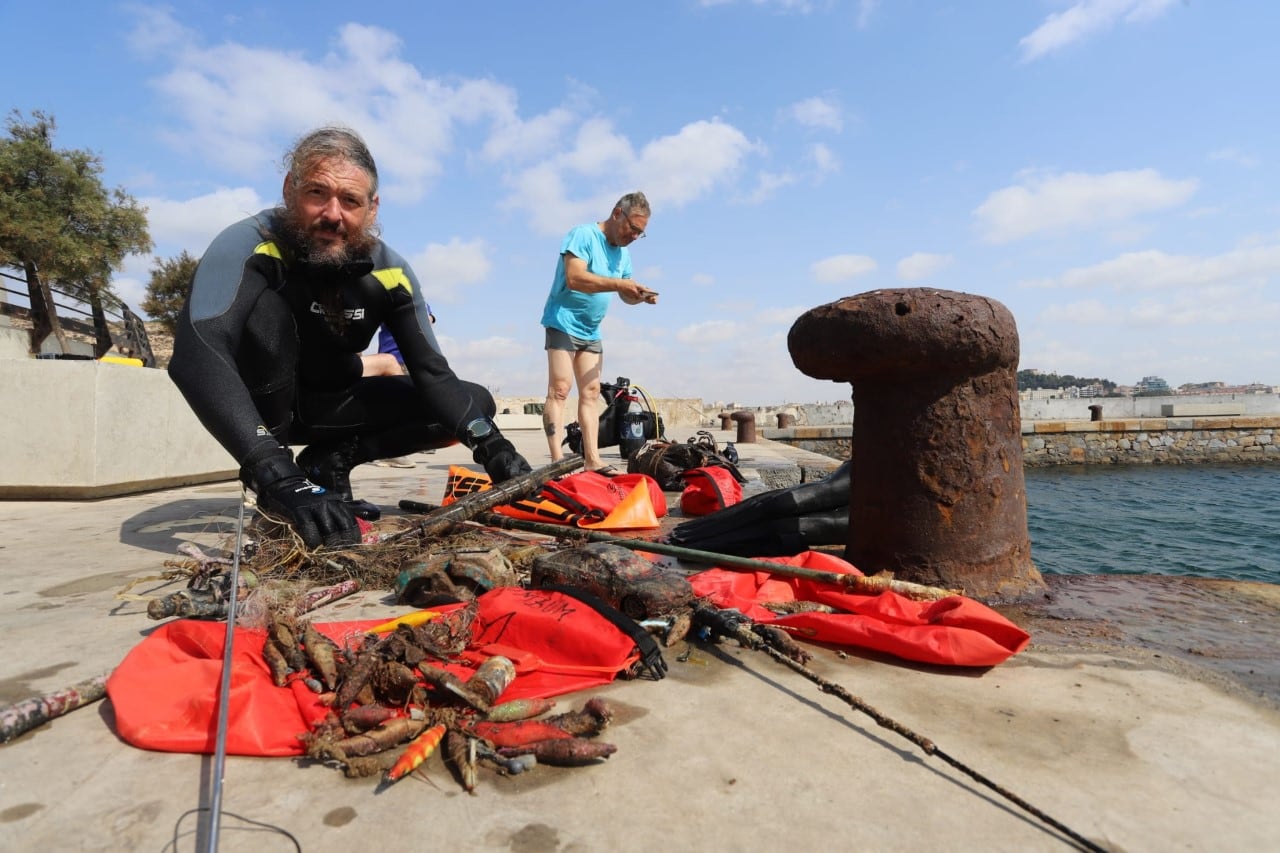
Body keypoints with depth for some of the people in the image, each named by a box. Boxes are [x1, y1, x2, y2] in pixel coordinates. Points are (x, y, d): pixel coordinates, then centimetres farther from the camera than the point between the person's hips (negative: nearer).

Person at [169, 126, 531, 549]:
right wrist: (279, 478, -52)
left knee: (475, 404, -8)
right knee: (266, 307, -33)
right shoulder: (249, 244, -25)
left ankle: (329, 461, -2)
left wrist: (490, 443, -34)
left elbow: (432, 373, -15)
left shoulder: (389, 271, -13)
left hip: (331, 405, 4)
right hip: (260, 409, -3)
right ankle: (271, 487, -18)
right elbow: (195, 356, -40)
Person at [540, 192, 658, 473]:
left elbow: (624, 295, 16)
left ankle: (592, 459, 0)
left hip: (591, 331, 8)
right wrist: (619, 284, -28)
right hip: (564, 322, -8)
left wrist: (640, 295, -7)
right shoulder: (583, 235, -11)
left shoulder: (623, 253, 14)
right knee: (560, 389, -13)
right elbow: (575, 278, -24)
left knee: (591, 393, 1)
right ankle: (557, 460, -17)